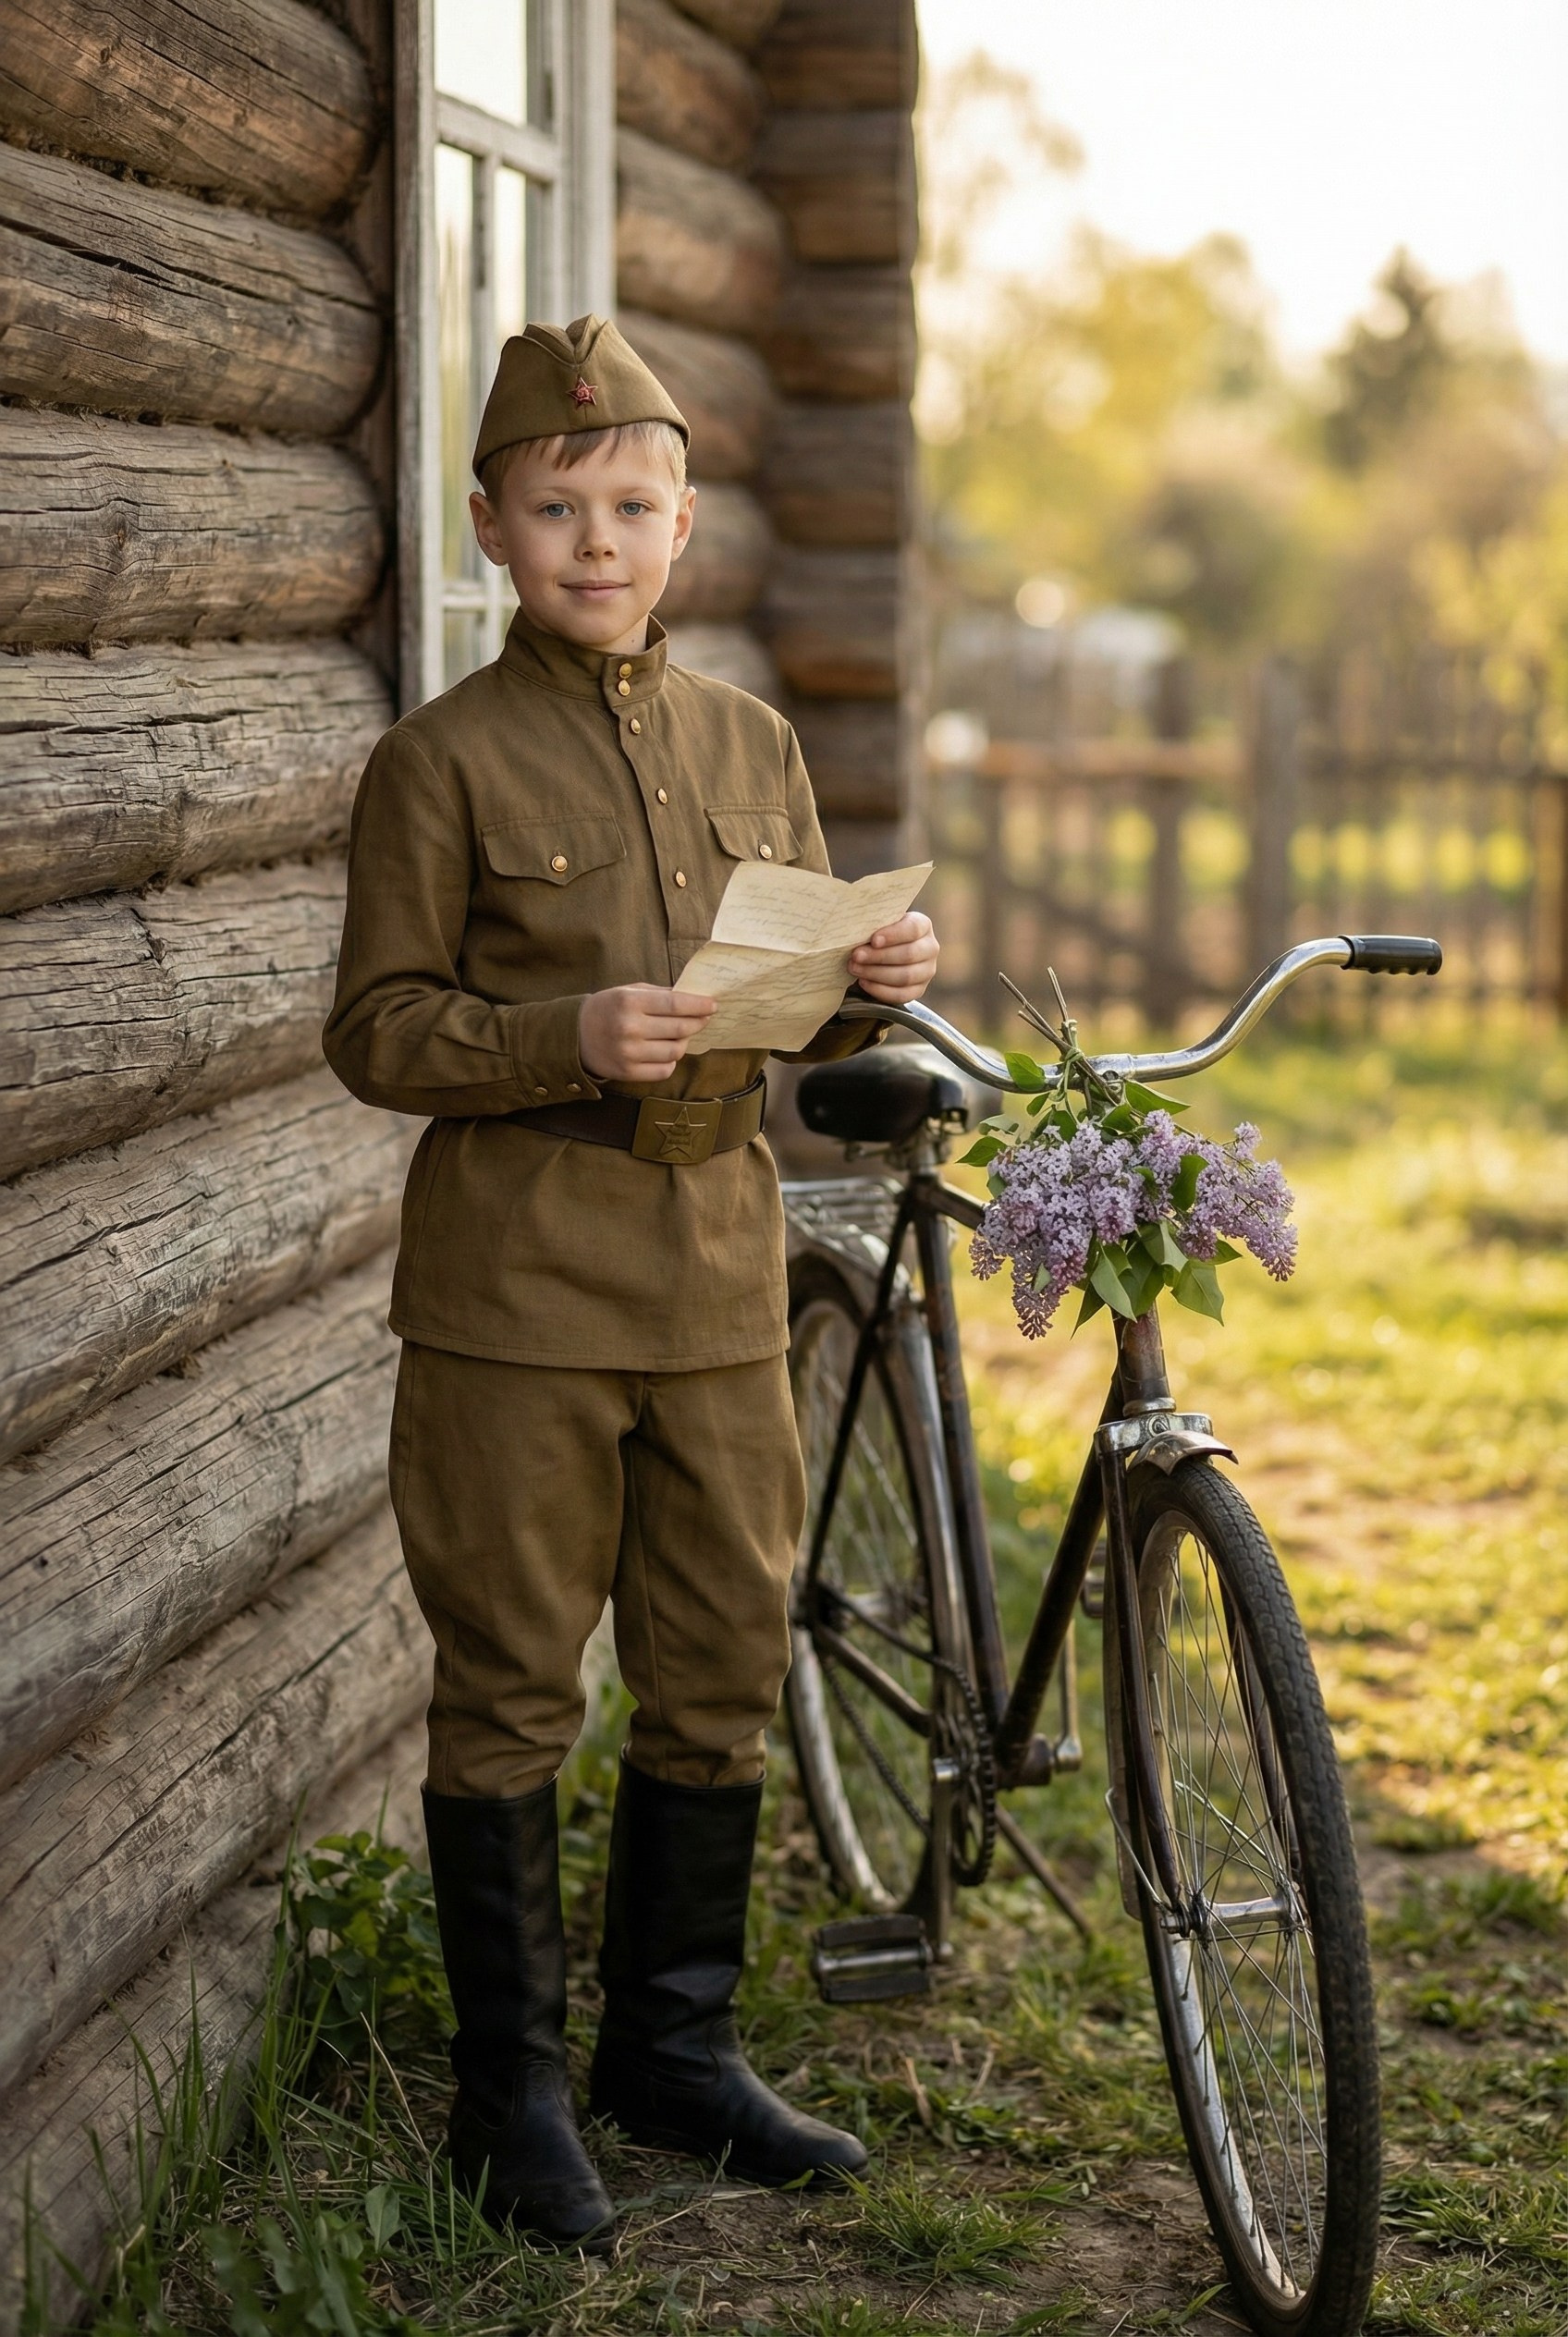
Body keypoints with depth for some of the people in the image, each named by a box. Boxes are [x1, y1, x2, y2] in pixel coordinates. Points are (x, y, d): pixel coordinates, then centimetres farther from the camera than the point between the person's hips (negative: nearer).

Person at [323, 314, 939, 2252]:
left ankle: (674, 2047, 28)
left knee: (722, 1682, 11)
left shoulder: (750, 745, 10)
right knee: (509, 1697, 4)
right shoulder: (440, 762, -5)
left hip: (719, 1275, 5)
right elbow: (378, 1033, -7)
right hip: (514, 1293, -5)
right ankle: (509, 2087, 18)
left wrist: (875, 981, -5)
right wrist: (567, 1038, -22)